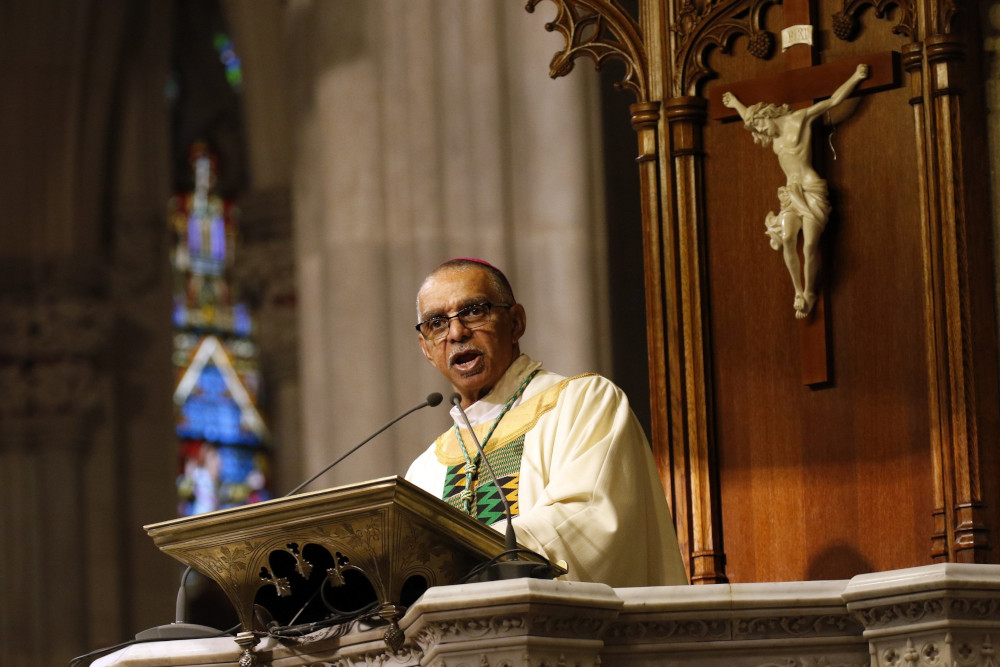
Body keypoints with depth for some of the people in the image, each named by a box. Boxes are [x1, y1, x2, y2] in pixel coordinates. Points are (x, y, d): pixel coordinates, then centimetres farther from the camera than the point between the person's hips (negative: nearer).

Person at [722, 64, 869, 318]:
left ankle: (809, 293, -3)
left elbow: (832, 101, -4)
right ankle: (798, 291, -12)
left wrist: (855, 78, -8)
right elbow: (751, 119, 40)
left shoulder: (799, 120, -1)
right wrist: (736, 104, 53)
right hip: (791, 193, 6)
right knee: (788, 239, -16)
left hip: (811, 190, -6)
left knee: (809, 245, -15)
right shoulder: (774, 137, 18)